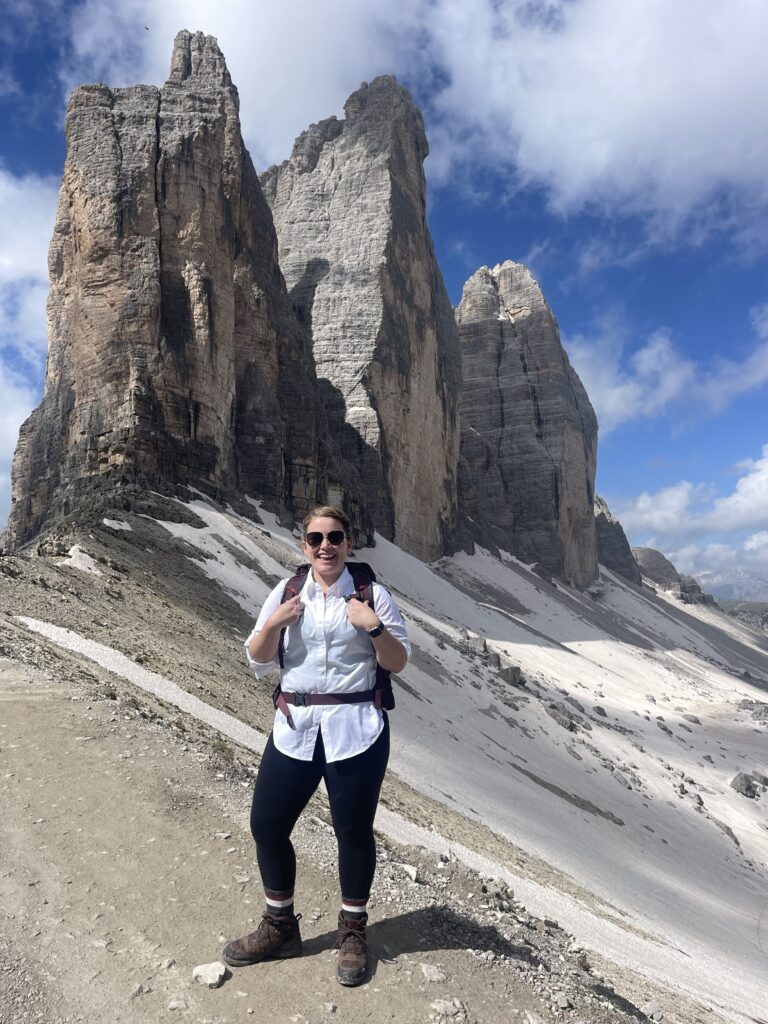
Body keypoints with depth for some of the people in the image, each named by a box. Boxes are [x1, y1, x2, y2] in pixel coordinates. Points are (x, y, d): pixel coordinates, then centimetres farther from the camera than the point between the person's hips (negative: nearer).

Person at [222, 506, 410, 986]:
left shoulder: (371, 594, -4)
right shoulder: (286, 592, 3)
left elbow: (399, 662, -3)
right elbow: (257, 662, 5)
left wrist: (373, 626, -20)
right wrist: (273, 623, -13)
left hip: (355, 729, -3)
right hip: (295, 728, 3)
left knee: (353, 831, 9)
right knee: (266, 824, 10)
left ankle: (353, 932, 34)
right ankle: (280, 926, 35)